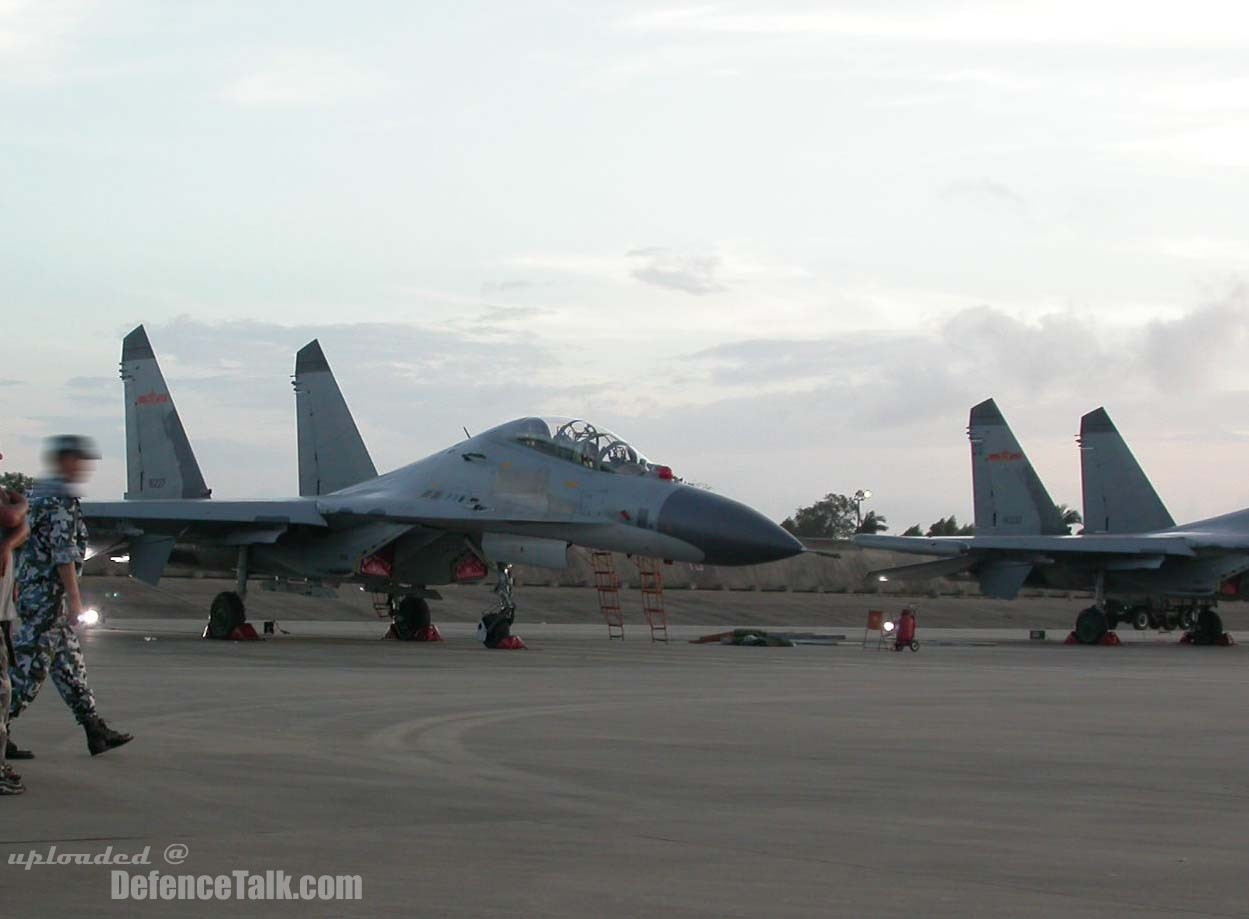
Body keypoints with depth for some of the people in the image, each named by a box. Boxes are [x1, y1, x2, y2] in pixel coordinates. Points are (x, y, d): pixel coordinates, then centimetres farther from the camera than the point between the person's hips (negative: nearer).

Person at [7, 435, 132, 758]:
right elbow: (63, 554, -20)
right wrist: (74, 597, -19)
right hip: (48, 596, -10)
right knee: (30, 667, -7)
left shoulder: (38, 493, 15)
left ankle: (95, 731, 15)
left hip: (30, 592, 10)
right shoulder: (62, 501, -15)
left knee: (69, 665, 11)